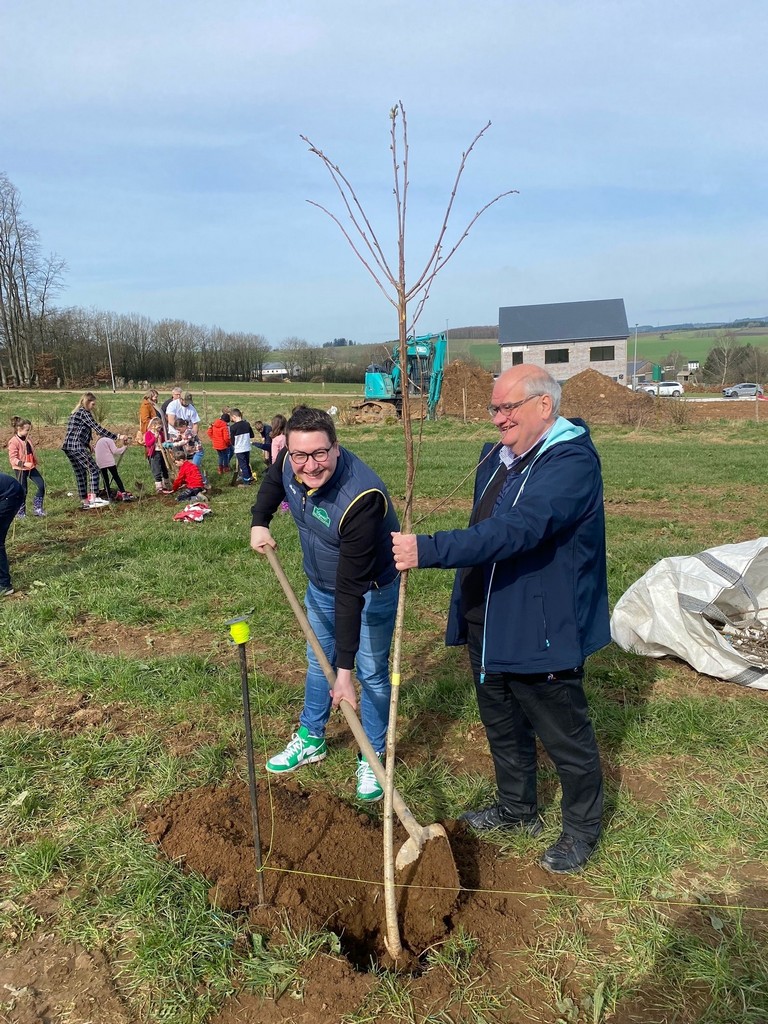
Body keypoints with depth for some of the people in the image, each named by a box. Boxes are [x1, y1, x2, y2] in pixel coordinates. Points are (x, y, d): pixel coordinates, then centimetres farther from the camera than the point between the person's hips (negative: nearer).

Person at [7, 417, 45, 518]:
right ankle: (20, 512, 17)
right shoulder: (13, 442, -15)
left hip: (31, 468, 7)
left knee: (42, 485, -3)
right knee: (23, 491, 1)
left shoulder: (27, 439, 8)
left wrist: (35, 463, 17)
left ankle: (38, 508, 7)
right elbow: (12, 458, -19)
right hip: (20, 470, -7)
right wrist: (24, 464, -29)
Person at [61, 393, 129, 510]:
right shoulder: (84, 413, -8)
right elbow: (98, 428, -16)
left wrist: (88, 445, 22)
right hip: (77, 447, -10)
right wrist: (117, 437, -17)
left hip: (68, 447, 10)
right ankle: (93, 499, -18)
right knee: (93, 470, -9)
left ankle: (85, 502, 15)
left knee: (80, 474, 12)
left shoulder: (75, 413, 21)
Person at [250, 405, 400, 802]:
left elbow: (351, 590, -39)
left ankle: (372, 758, 26)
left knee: (371, 673, 4)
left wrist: (345, 671, -35)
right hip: (320, 583, 7)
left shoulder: (360, 498, -41)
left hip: (370, 589, -7)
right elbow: (273, 481, 9)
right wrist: (259, 522, -8)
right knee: (318, 661, 21)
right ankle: (310, 739, 41)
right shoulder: (290, 462, -21)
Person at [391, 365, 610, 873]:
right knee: (503, 727, 23)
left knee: (566, 737, 11)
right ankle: (518, 808, 45)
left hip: (543, 631, -8)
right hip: (488, 626, 9)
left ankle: (583, 829, 34)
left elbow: (513, 532, -35)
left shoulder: (573, 463, -22)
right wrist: (467, 611, 20)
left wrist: (427, 550, -40)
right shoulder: (496, 458, 7)